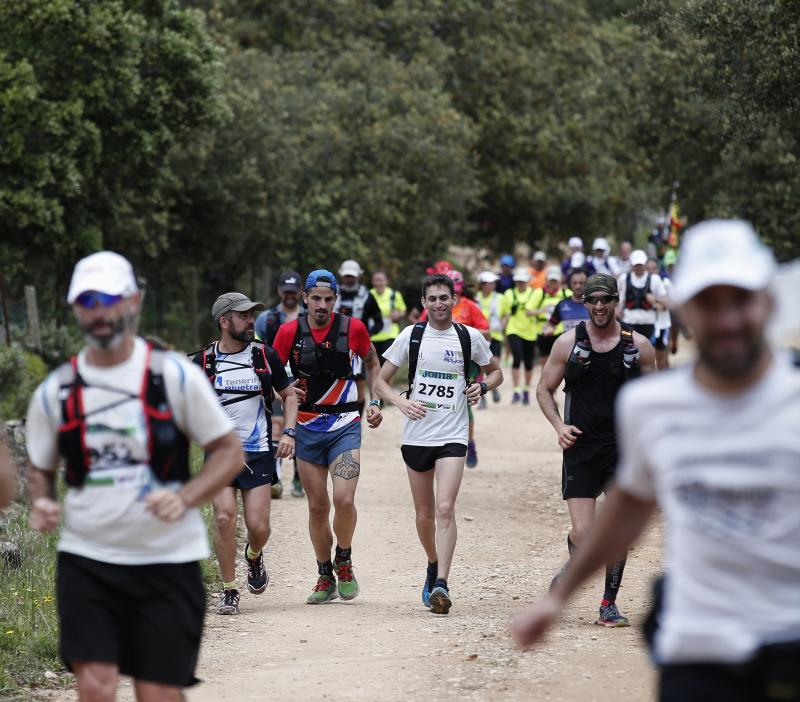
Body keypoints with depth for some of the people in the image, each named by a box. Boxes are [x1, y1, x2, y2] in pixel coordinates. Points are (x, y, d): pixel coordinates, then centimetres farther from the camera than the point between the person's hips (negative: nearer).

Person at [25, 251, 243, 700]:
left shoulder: (175, 375, -3)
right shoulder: (55, 391, 4)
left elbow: (230, 452, 0)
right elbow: (40, 469, 17)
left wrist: (184, 497, -17)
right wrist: (42, 504, -6)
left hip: (167, 559, -1)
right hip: (85, 558, 1)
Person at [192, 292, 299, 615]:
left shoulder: (265, 355, 2)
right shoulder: (203, 361, -1)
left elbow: (288, 395, 14)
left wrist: (289, 432, 1)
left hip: (258, 454, 1)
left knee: (258, 526, -5)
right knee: (224, 518, -14)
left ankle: (254, 556, 32)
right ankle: (229, 591, 1)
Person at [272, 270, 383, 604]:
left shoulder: (353, 328, -4)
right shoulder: (290, 332, -3)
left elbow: (372, 363, 15)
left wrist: (375, 402, 6)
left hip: (345, 425, -1)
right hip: (307, 427, 2)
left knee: (344, 499, -17)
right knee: (317, 506, 5)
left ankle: (344, 561, 10)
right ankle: (325, 577, 20)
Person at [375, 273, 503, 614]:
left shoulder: (470, 337, 3)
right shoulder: (411, 336, 2)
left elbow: (495, 371, 20)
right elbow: (381, 380, 7)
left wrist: (482, 386, -3)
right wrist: (402, 403, -12)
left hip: (452, 436, -2)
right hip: (416, 436, 2)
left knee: (445, 509, -17)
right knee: (425, 514, 11)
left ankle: (441, 584, -21)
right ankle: (433, 565, 37)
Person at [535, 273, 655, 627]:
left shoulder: (637, 344, 2)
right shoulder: (569, 342, 0)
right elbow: (544, 389, 9)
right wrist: (559, 425, -7)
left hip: (623, 448, 1)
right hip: (581, 448, -1)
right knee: (582, 534, -9)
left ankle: (609, 604, 13)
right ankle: (570, 570, 23)